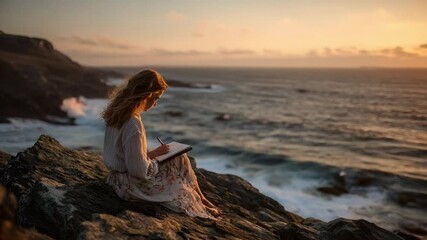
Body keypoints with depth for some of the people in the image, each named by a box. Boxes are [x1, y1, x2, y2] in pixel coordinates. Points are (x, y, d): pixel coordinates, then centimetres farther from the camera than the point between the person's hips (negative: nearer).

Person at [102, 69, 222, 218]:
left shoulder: (116, 111, -1)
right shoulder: (133, 124, -29)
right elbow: (139, 170, -27)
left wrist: (152, 153, 4)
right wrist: (154, 154, -11)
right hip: (130, 185, -9)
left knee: (180, 158, 12)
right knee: (180, 160, 0)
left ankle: (201, 199, 23)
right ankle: (200, 202, 19)